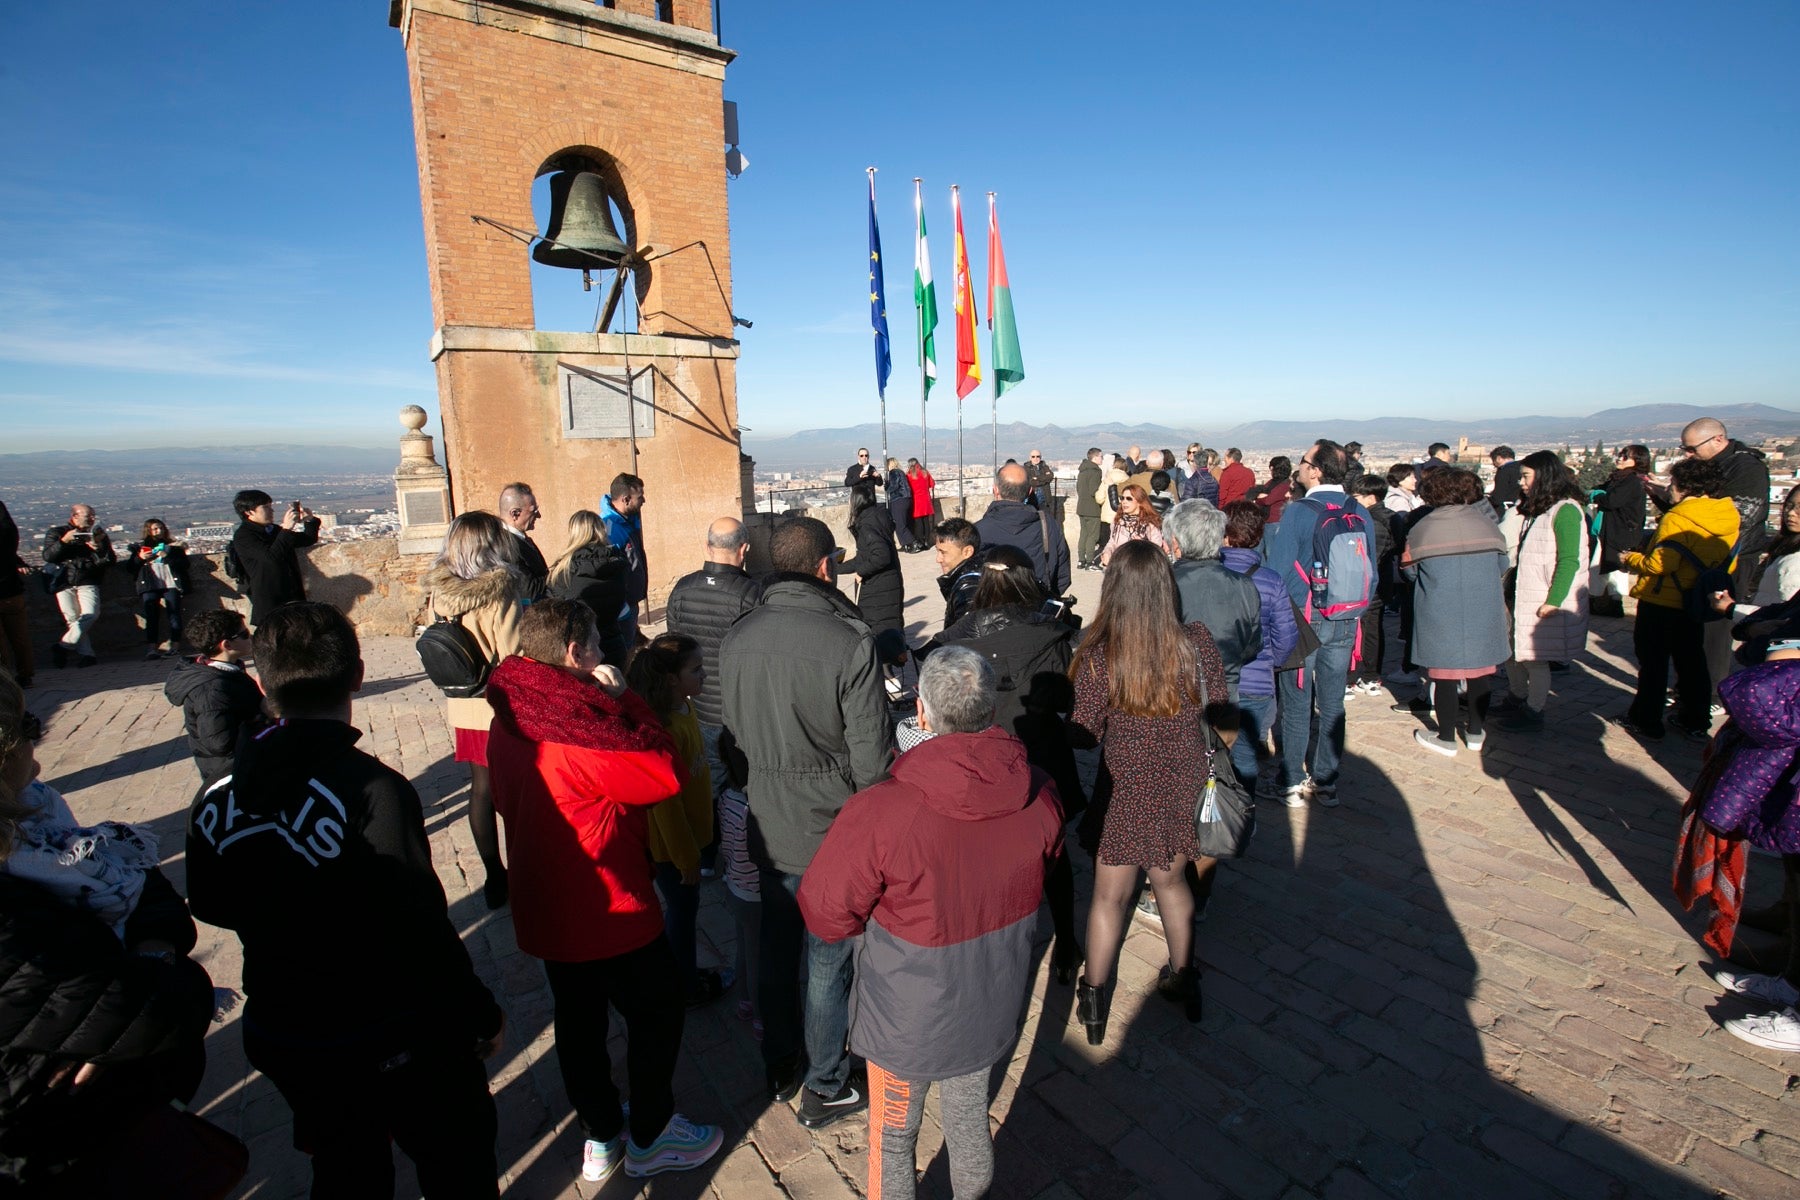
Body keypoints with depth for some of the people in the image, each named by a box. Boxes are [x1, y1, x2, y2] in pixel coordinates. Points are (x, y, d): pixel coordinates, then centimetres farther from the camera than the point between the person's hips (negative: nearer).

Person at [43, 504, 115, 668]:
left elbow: (111, 560, 5)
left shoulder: (98, 534, 14)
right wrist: (64, 541, -16)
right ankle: (86, 654, -11)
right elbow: (48, 556, -4)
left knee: (91, 614, -20)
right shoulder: (57, 532, 11)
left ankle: (63, 646, -12)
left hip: (88, 583, 1)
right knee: (72, 618, -11)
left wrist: (99, 547, -13)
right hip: (64, 582, -1)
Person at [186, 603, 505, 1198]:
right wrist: (481, 1015, -11)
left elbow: (210, 907, 7)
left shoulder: (215, 801, -10)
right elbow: (423, 931, -25)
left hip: (282, 1038, 6)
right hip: (397, 1039, -5)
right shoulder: (375, 791, -30)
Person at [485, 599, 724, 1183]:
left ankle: (601, 1137, 41)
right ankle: (649, 1138, 31)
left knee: (579, 1020, 22)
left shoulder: (510, 720, -2)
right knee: (657, 1010, 13)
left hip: (546, 910, 9)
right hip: (609, 912, -8)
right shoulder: (579, 731, -31)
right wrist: (623, 697, -21)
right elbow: (668, 773, -27)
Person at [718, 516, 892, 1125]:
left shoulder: (736, 638, -5)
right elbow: (873, 756, -19)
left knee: (776, 949, 24)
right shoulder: (849, 642, -22)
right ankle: (825, 1089, 33)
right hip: (834, 830, -5)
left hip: (768, 827, 6)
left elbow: (734, 729, 6)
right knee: (829, 960, 13)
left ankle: (778, 1068, 45)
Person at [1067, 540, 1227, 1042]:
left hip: (1129, 794, -3)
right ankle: (1183, 977, 46)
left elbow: (1084, 736, -13)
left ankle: (1094, 999, 32)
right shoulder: (1197, 642, -13)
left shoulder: (1097, 658, -21)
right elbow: (1221, 715, 1)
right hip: (1185, 790, 3)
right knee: (1171, 879, 27)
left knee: (1110, 895, 16)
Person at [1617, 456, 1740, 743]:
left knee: (1653, 663, 3)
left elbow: (1659, 564, -24)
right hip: (1694, 604, 7)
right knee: (1691, 662, 16)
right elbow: (1726, 564, 10)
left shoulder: (1677, 520, -21)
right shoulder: (1729, 517, 3)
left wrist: (1631, 559, -7)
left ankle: (1646, 722, 10)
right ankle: (1696, 723, 25)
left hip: (1660, 602, -7)